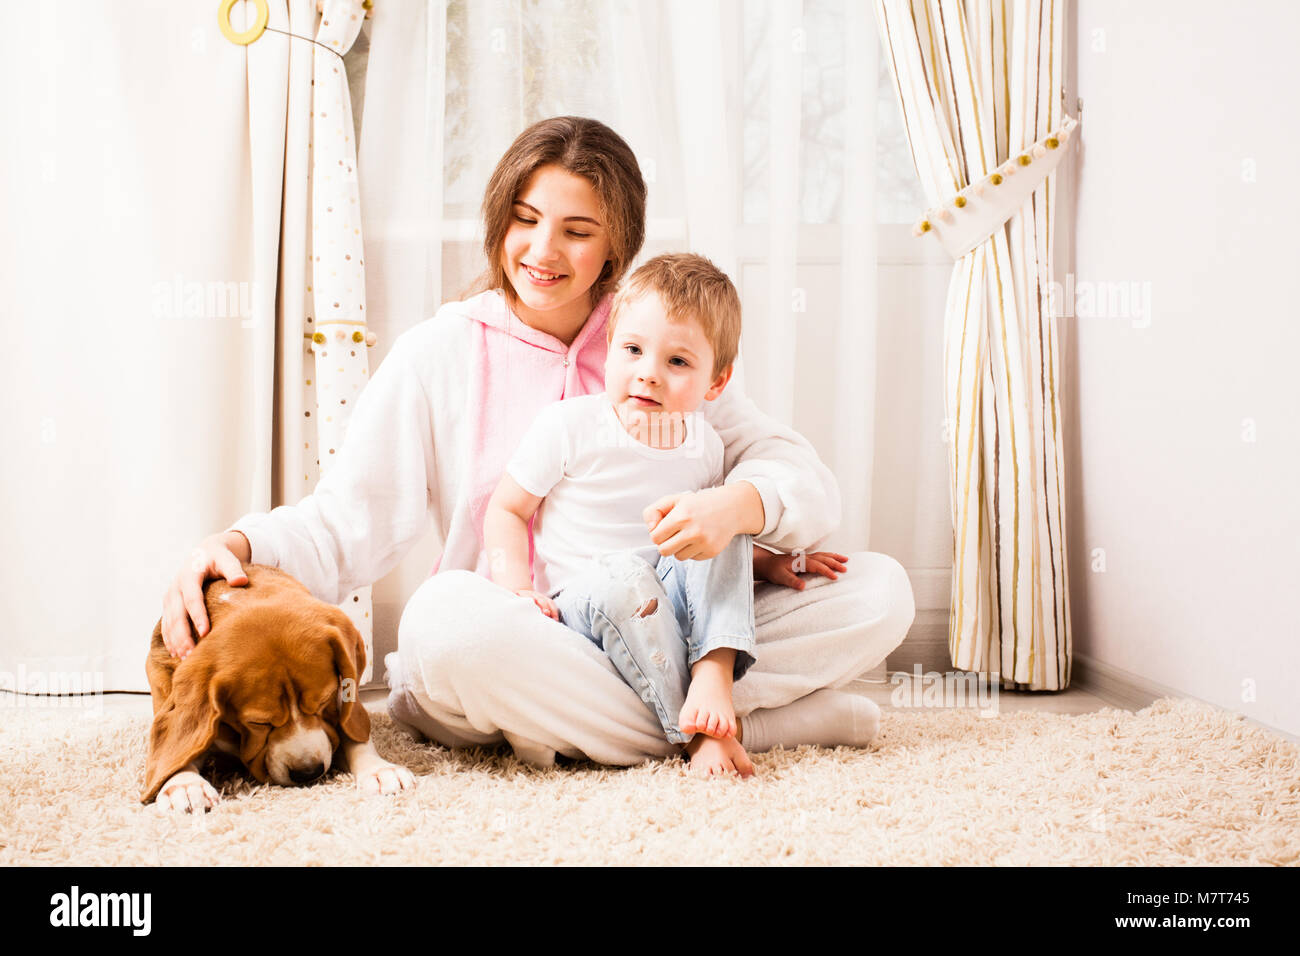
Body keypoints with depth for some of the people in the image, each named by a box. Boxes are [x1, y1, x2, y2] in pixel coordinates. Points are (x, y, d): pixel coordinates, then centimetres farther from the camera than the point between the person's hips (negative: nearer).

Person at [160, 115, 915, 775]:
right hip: (503, 658, -2)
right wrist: (239, 547, -23)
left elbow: (806, 479, 4)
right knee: (449, 614, -38)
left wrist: (741, 503, -20)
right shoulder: (439, 354, 6)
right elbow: (350, 519, -2)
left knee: (880, 590, -15)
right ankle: (768, 722, -24)